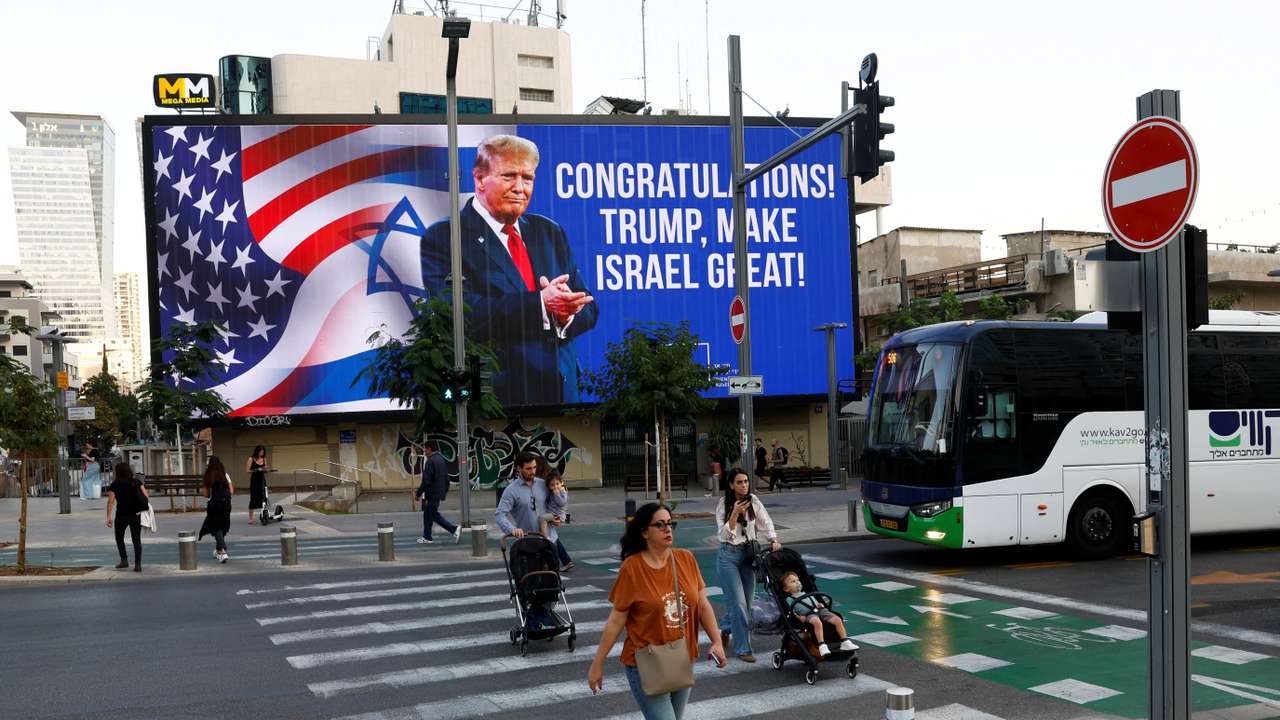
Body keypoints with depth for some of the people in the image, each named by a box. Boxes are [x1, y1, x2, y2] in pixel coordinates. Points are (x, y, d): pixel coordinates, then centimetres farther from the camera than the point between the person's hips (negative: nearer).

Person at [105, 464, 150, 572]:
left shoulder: (114, 485, -4)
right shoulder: (137, 482, 2)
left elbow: (111, 501, -11)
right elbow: (146, 497, -4)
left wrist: (108, 517, -11)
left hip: (121, 515, -2)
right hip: (136, 514, 2)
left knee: (119, 537, 21)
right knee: (136, 539, 3)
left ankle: (124, 560, 15)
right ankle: (138, 564, -6)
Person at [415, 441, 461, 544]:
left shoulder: (430, 461, -18)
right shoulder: (441, 459, 10)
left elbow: (426, 481, -22)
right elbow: (447, 478, 15)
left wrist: (418, 494, -13)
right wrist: (444, 492, 23)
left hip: (432, 494, -9)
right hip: (439, 493, 9)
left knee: (434, 516, -3)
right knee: (427, 514, 16)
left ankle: (454, 529, -9)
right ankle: (427, 537, 22)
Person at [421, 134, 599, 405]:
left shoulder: (549, 232, 12)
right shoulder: (443, 238, -5)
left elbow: (587, 309, 8)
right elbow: (459, 312, -19)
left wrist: (565, 312, -15)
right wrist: (539, 304, -25)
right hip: (493, 396, -5)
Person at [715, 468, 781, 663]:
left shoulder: (753, 501, 1)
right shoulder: (723, 504, -10)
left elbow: (765, 522, 2)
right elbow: (725, 534, -13)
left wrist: (773, 540, -15)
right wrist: (735, 514, -26)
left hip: (749, 552, 5)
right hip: (729, 555, -5)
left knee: (745, 600, 11)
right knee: (739, 602, -8)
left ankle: (725, 630, 39)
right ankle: (742, 648, -1)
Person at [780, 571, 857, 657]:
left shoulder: (807, 594, 35)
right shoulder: (790, 599, 16)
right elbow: (792, 611, 4)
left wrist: (820, 604, 13)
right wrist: (799, 617, -14)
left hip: (821, 611, 6)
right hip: (808, 614, -6)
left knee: (838, 620, -15)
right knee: (817, 622, -41)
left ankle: (845, 643, -10)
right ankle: (822, 646, -45)